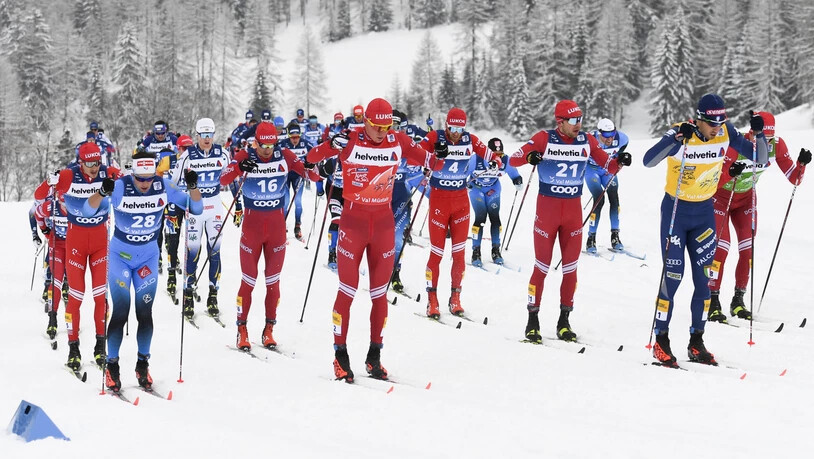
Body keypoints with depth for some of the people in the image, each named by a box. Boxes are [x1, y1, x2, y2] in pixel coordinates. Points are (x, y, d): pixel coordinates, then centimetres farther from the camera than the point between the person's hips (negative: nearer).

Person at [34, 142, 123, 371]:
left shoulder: (109, 174, -11)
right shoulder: (69, 176, -15)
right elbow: (39, 195, -11)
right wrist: (51, 182, -32)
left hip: (101, 238, 1)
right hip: (76, 238, -1)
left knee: (101, 293, 0)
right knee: (76, 295, -1)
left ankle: (101, 345, 9)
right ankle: (73, 348, 7)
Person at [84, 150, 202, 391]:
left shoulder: (163, 186, -13)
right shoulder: (120, 187, -22)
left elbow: (196, 209, -7)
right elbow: (87, 211, -26)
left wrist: (193, 187, -26)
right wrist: (102, 193, -44)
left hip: (148, 256, 3)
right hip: (121, 255, -2)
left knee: (144, 312, 2)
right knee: (121, 312, -7)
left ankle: (142, 365, 15)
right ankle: (111, 366, 5)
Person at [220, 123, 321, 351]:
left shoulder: (284, 156, -5)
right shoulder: (245, 157, -9)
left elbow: (311, 174, -11)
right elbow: (224, 180, -20)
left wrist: (312, 170, -35)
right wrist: (238, 167, -40)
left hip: (277, 224, 2)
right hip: (252, 223, -2)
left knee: (273, 279, 7)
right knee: (249, 280, 2)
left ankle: (269, 329, 17)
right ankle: (242, 329, 11)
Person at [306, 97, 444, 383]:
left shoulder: (398, 142, -3)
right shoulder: (350, 141, -11)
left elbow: (428, 161, 4)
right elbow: (311, 158, -11)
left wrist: (440, 158, -19)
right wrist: (332, 146, -30)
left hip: (384, 222, 3)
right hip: (353, 220, -3)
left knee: (379, 293, 8)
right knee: (347, 290, 0)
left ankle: (374, 357, 17)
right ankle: (340, 356, 9)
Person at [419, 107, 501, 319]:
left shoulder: (470, 140, -1)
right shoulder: (435, 138, -9)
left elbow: (489, 155, 4)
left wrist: (495, 162, -19)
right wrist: (433, 153, -39)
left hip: (461, 199, 3)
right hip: (439, 198, -3)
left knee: (459, 253, 4)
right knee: (436, 252, -1)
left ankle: (455, 299, 14)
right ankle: (432, 300, 7)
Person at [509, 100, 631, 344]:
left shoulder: (587, 141, 2)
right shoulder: (544, 139, -8)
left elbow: (608, 166, 7)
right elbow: (513, 159, -11)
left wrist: (619, 162, -15)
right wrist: (529, 157, -32)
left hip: (573, 209, 3)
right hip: (547, 206, -3)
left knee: (570, 267, 5)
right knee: (542, 266, -1)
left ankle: (564, 321, 15)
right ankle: (532, 321, 7)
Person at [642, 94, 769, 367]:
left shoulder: (726, 133, -9)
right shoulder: (680, 133, -21)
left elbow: (761, 159, -5)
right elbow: (648, 161, -35)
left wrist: (759, 134, -23)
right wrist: (677, 139, -46)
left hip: (704, 212, 4)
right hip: (676, 210, -4)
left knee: (704, 279, 5)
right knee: (673, 276, -6)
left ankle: (696, 343, 15)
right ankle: (661, 341, 6)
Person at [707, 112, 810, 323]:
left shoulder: (777, 146, -18)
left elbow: (794, 179, -12)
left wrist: (802, 163, -31)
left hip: (746, 198, 5)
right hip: (721, 196, -5)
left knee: (749, 249, -3)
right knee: (720, 248, -14)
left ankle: (738, 301, 8)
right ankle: (712, 303, -8)